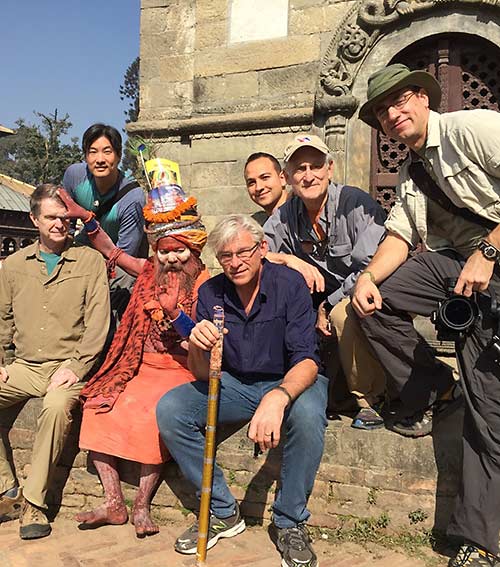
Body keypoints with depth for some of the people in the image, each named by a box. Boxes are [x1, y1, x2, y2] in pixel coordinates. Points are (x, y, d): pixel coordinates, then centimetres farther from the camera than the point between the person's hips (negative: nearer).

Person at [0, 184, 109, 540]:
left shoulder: (90, 261, 2)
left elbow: (97, 323, -5)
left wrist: (74, 367, -14)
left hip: (67, 367, -4)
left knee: (57, 406, -34)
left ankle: (34, 503, -19)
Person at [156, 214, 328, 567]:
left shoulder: (289, 284, -17)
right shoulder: (211, 293, -7)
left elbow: (307, 361, -24)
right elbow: (203, 374, -5)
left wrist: (277, 398, -46)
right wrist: (198, 348, -30)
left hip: (289, 381, -3)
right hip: (235, 385, 4)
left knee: (307, 414, -36)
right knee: (169, 410, -17)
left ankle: (291, 523, -12)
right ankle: (224, 512, -2)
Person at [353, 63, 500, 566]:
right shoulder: (410, 173, 15)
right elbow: (400, 235, 7)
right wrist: (369, 275, -12)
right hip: (454, 260, 7)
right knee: (373, 299, -9)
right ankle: (431, 393, 8)